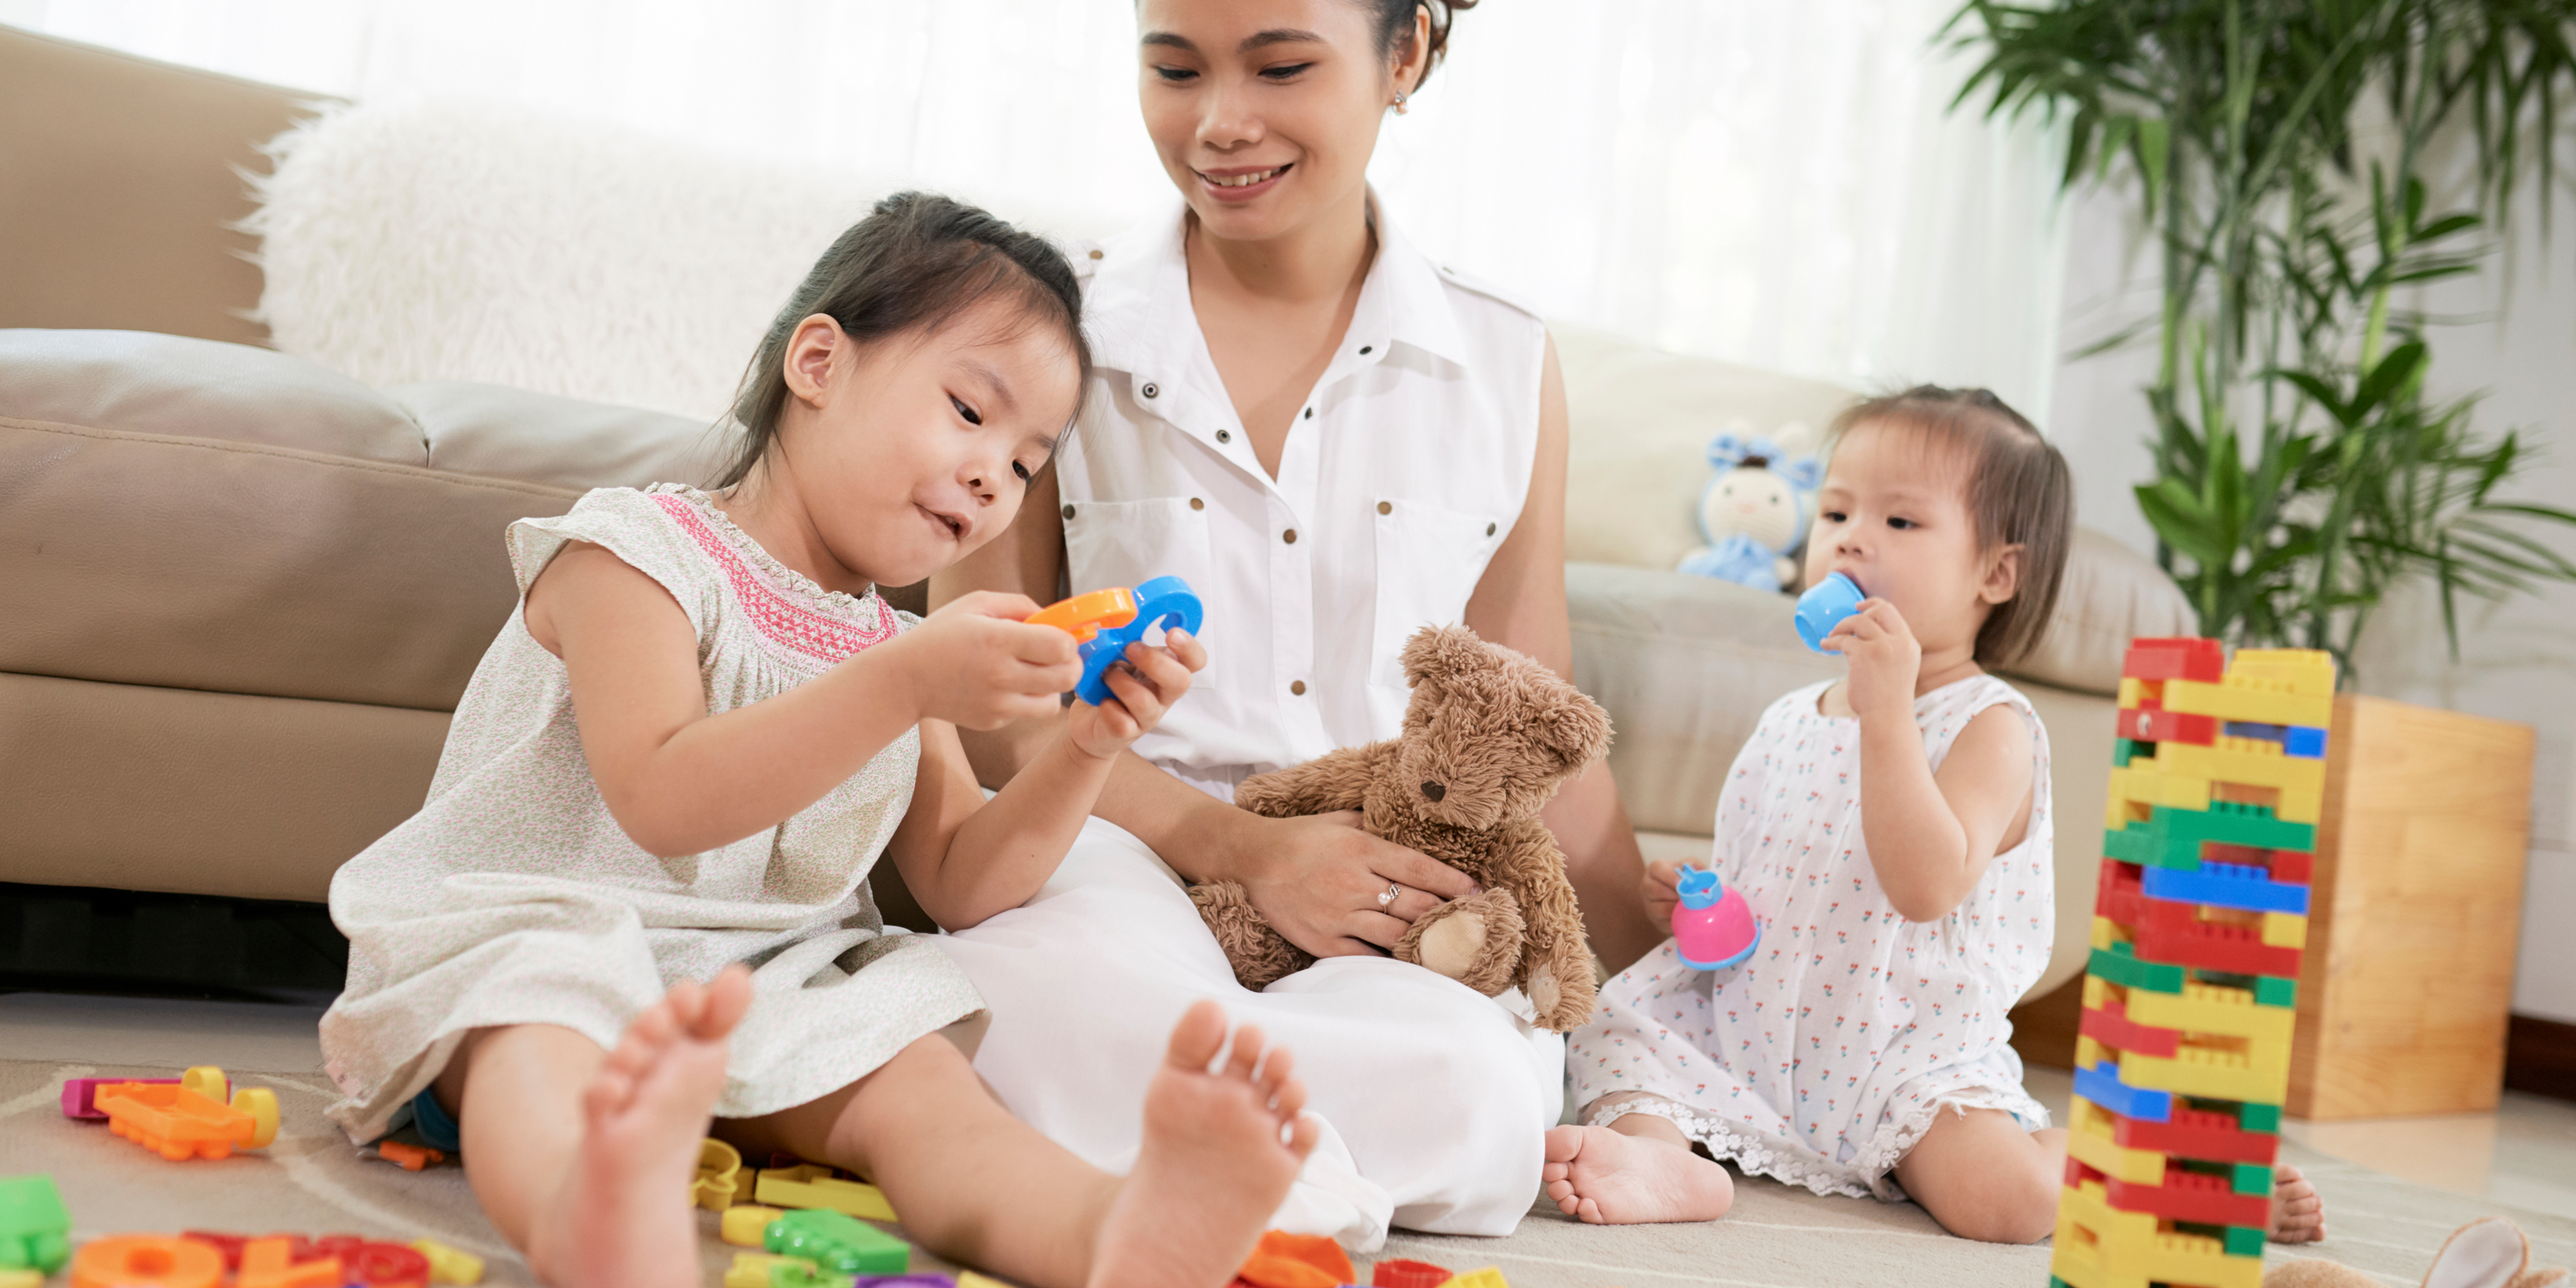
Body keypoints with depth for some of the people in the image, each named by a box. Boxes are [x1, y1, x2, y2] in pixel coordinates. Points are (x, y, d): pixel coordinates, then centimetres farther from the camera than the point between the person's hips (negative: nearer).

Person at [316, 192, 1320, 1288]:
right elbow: (661, 803, -22)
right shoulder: (638, 556, -6)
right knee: (546, 1045, -39)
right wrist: (906, 687, -28)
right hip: (531, 939, -5)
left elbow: (960, 886, 14)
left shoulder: (900, 650, 17)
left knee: (912, 1084, -25)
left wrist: (1084, 749, -3)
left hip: (766, 991, 5)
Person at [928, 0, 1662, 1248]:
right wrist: (1240, 842, -12)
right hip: (1119, 859, -2)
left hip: (1404, 903, 3)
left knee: (1473, 1078, -33)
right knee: (1067, 998, -39)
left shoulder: (1506, 368, 10)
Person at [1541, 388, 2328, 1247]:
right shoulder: (1788, 721, 10)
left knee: (2002, 1201, -25)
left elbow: (1927, 887, -28)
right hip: (1748, 1035, 6)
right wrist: (1690, 900, -1)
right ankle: (1663, 1154, -34)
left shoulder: (1991, 727, -10)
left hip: (1906, 1058, -6)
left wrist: (1888, 710, -30)